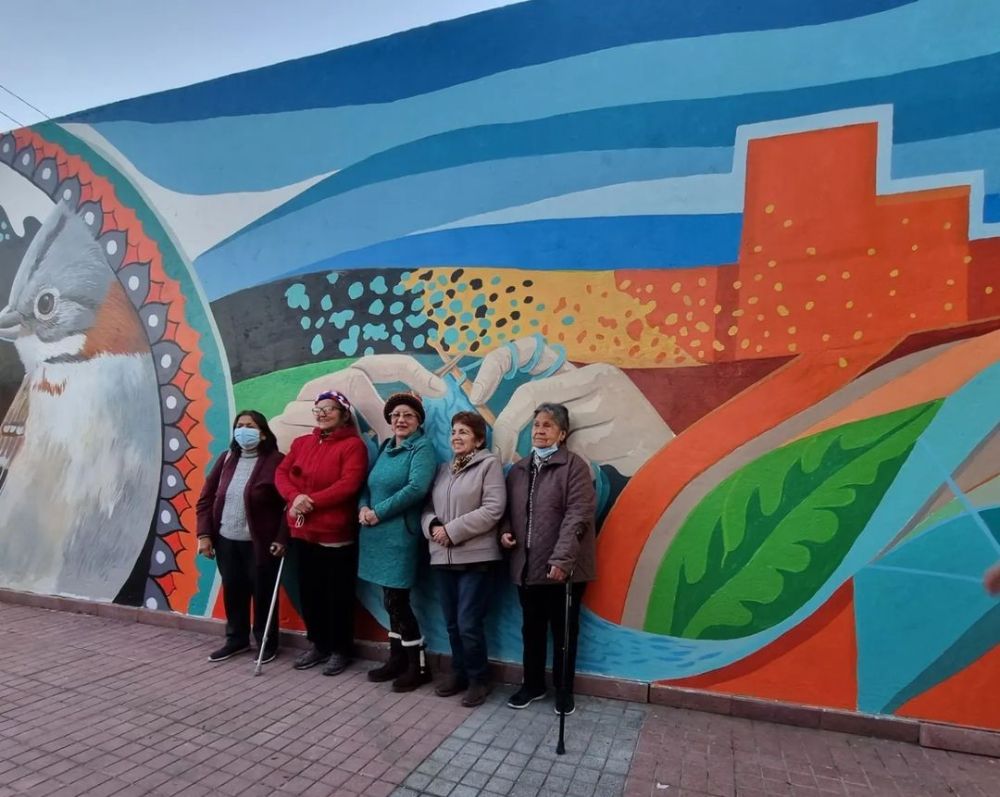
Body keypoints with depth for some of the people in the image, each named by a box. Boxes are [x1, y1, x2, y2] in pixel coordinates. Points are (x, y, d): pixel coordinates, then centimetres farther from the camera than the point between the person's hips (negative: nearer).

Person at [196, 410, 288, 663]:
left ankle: (267, 643, 25)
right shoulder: (227, 459, 6)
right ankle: (236, 639, 36)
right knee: (233, 592, 17)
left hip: (260, 543, -5)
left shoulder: (276, 461, -12)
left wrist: (282, 538, -18)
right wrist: (204, 534, 0)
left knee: (262, 593, 7)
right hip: (226, 541, 5)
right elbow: (206, 497, 8)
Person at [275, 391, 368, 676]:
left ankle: (341, 649, 22)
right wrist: (295, 497, -15)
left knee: (338, 595, 5)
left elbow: (349, 485, -19)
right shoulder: (301, 443, 12)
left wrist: (311, 501, -20)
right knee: (309, 592, 16)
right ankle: (319, 644, 33)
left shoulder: (353, 445, -9)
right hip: (303, 532, 6)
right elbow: (282, 473, 5)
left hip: (336, 534, -6)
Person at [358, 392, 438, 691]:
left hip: (400, 535, -7)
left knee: (397, 601, -3)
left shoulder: (422, 448, -7)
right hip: (378, 533, 7)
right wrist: (364, 507, -6)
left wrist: (379, 511, -16)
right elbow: (368, 484, 15)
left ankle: (419, 666, 12)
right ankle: (397, 659, 28)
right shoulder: (385, 448, 16)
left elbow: (417, 488, -20)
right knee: (392, 601, 14)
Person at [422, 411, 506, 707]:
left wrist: (452, 530, -16)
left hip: (475, 557, -6)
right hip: (443, 557, 6)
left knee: (469, 624, -4)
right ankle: (459, 672, 33)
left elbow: (493, 509, -14)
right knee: (452, 623, 14)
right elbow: (429, 507, 14)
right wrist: (432, 526, -10)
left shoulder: (489, 464, -4)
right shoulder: (443, 468, 16)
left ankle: (479, 679, 17)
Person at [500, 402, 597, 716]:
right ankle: (533, 685, 36)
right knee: (531, 629, 18)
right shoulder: (519, 469, 11)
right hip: (527, 565, 5)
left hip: (562, 567, -5)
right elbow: (509, 510, 19)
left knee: (564, 630, 11)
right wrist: (505, 531, -2)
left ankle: (564, 689, 30)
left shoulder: (574, 466, -7)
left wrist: (562, 559, -22)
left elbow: (577, 515, -15)